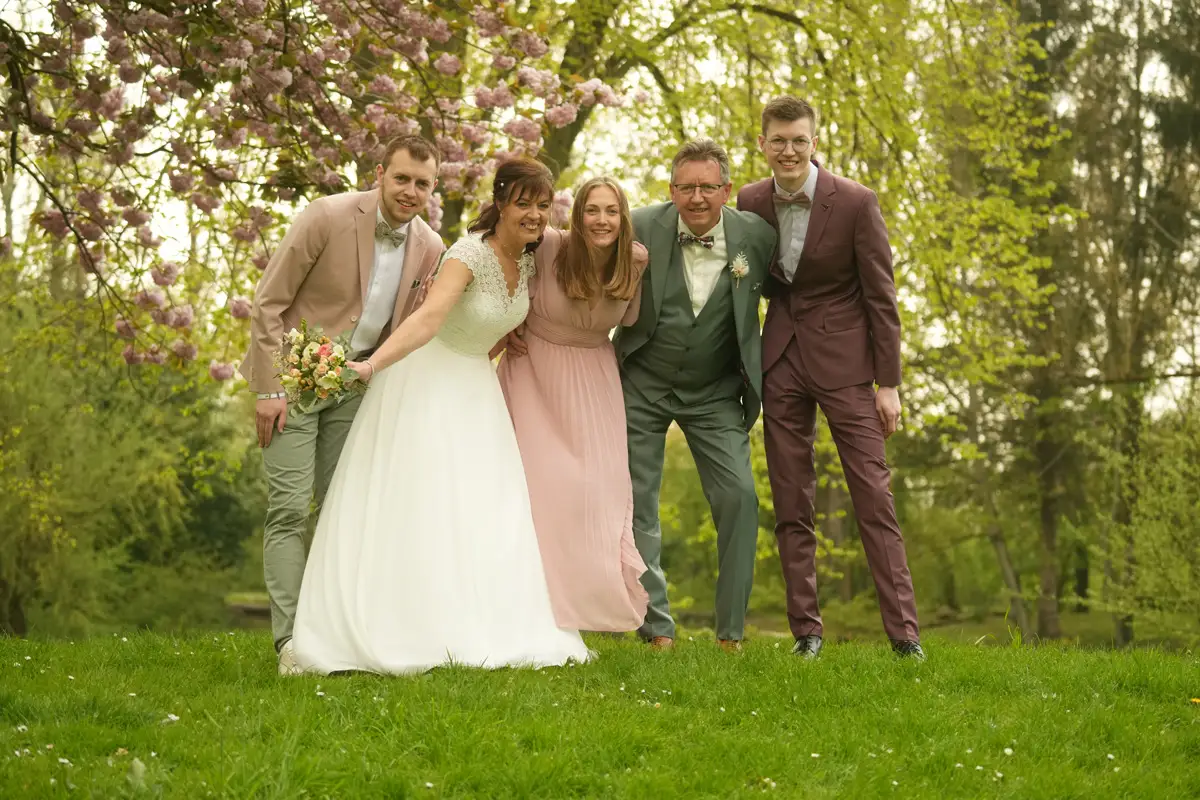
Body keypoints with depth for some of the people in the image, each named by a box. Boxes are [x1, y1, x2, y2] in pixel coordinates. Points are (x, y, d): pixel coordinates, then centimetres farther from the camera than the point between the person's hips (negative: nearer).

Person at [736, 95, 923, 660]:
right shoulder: (751, 202, 2)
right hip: (781, 360, 4)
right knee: (791, 504, 4)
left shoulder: (855, 203, -11)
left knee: (874, 496, -6)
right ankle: (806, 630, 11)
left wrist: (888, 382, -9)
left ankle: (904, 632, -4)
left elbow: (881, 296, -7)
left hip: (844, 359, -4)